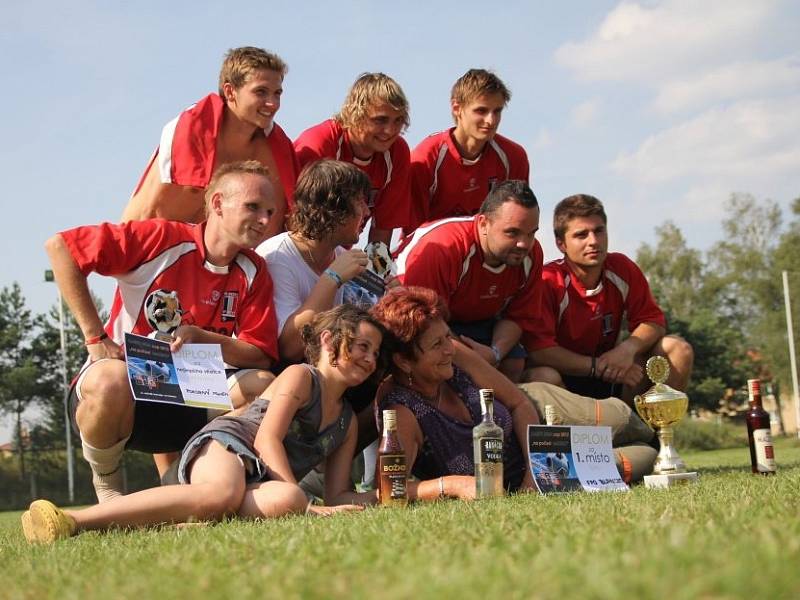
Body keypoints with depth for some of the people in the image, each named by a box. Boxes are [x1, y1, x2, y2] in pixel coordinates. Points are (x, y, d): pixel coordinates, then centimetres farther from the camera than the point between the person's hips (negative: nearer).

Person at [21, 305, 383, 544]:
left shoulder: (347, 422, 25)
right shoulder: (300, 376, 5)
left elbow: (337, 495, 24)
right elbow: (267, 438, -8)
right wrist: (305, 506, -17)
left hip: (259, 482, 6)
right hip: (224, 444, -5)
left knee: (285, 500, -35)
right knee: (223, 492, -44)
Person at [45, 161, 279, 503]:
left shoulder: (253, 273, 0)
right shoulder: (161, 238, -13)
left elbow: (261, 357, -7)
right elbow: (59, 246, -16)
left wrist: (198, 337, -22)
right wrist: (96, 337, -17)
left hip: (188, 403, 4)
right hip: (122, 393, -4)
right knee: (111, 380, -39)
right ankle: (106, 485, -7)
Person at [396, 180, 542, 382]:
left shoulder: (531, 254, -15)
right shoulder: (441, 248, -37)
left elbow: (518, 317, -6)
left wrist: (495, 352, -24)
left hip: (477, 320, 6)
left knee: (514, 362, -11)